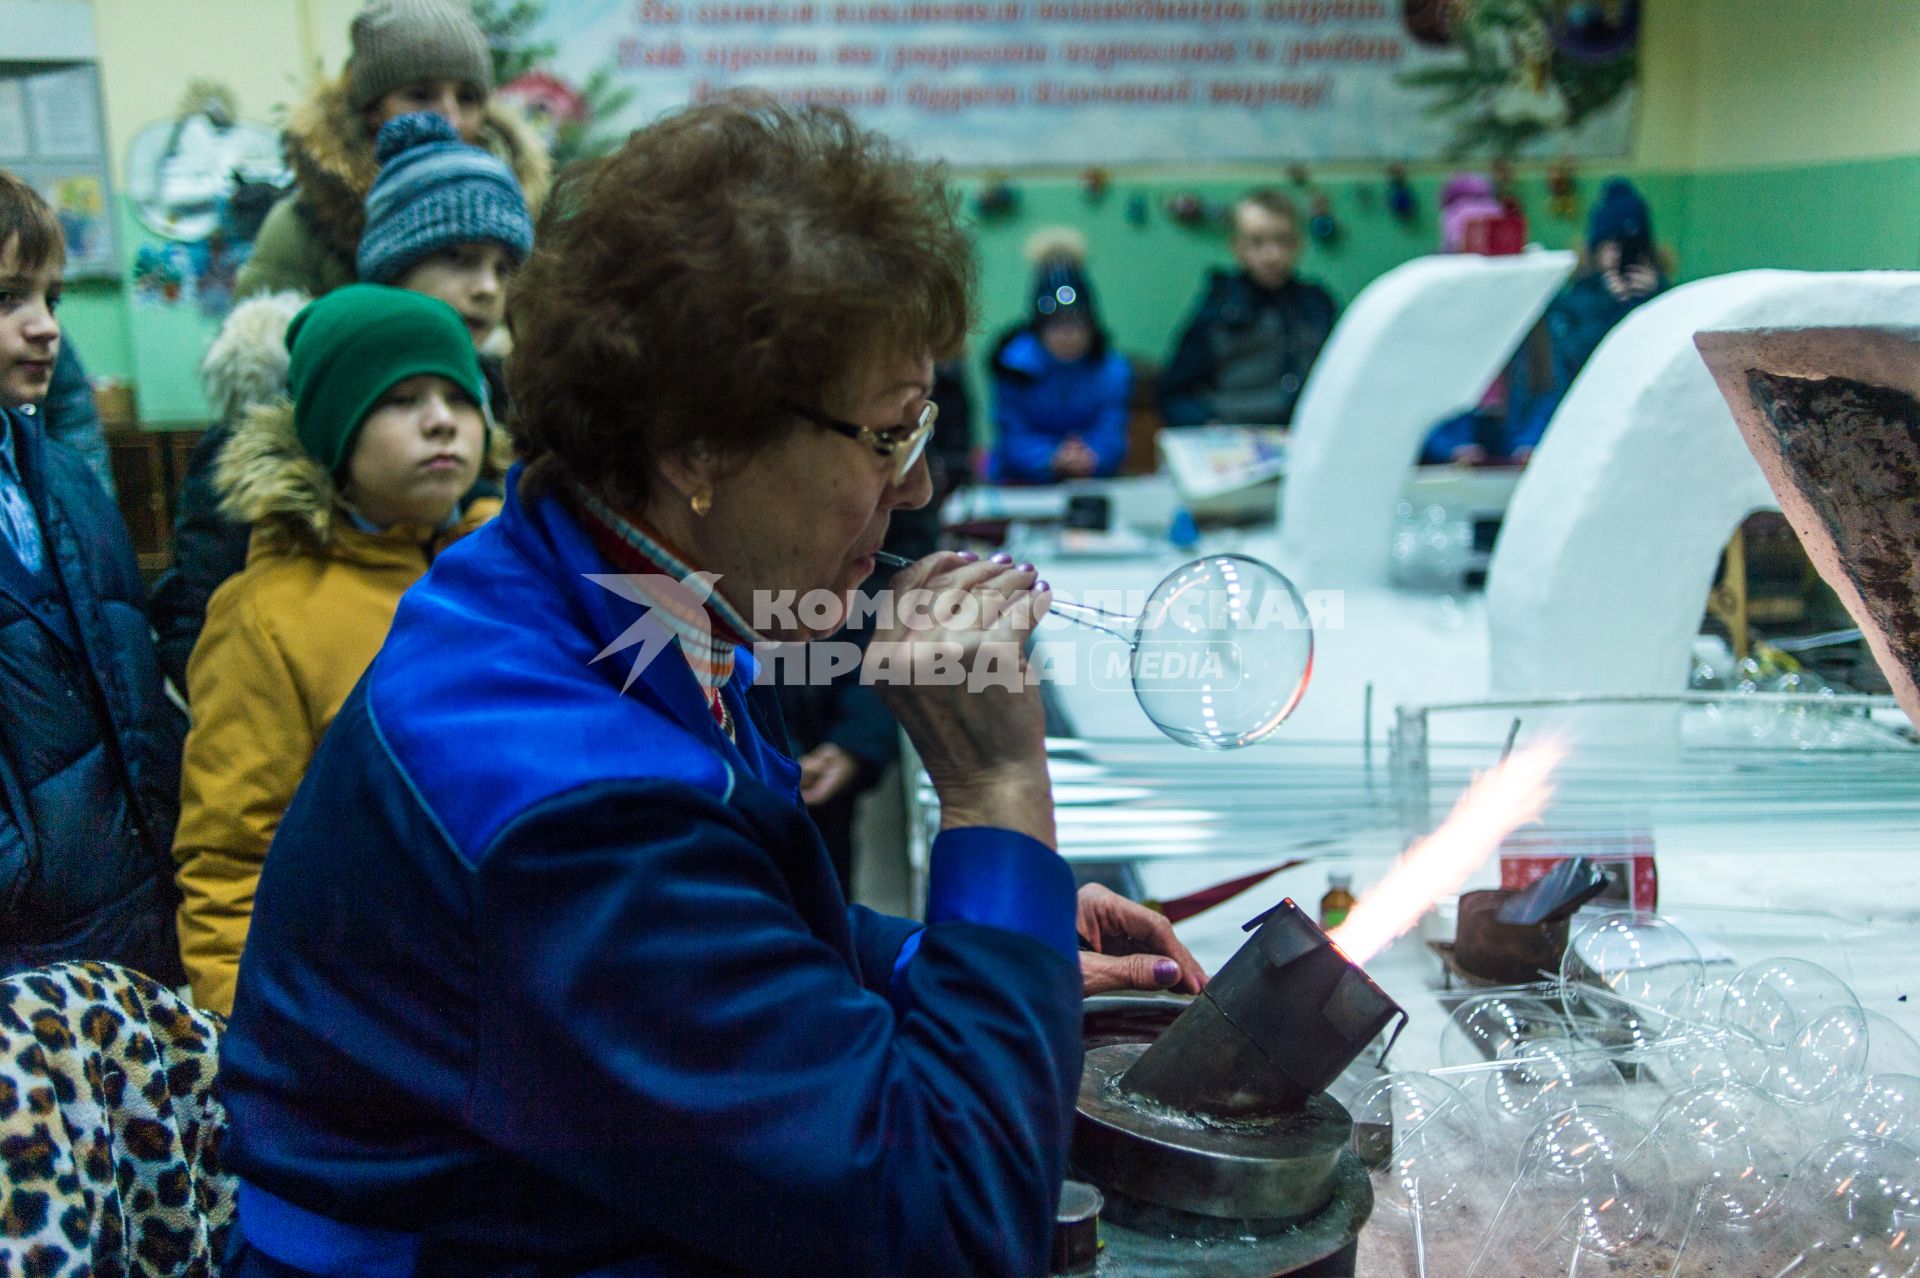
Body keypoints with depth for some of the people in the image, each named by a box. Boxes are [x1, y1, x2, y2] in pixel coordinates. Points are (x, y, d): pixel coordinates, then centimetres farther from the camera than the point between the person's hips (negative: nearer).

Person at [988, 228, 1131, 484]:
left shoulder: (1113, 369, -5)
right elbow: (1014, 439, -12)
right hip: (1020, 481, -1)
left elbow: (1111, 434, -10)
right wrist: (1053, 461, -33)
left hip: (1091, 481, 1)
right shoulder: (1015, 364, -10)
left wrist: (1090, 459, -35)